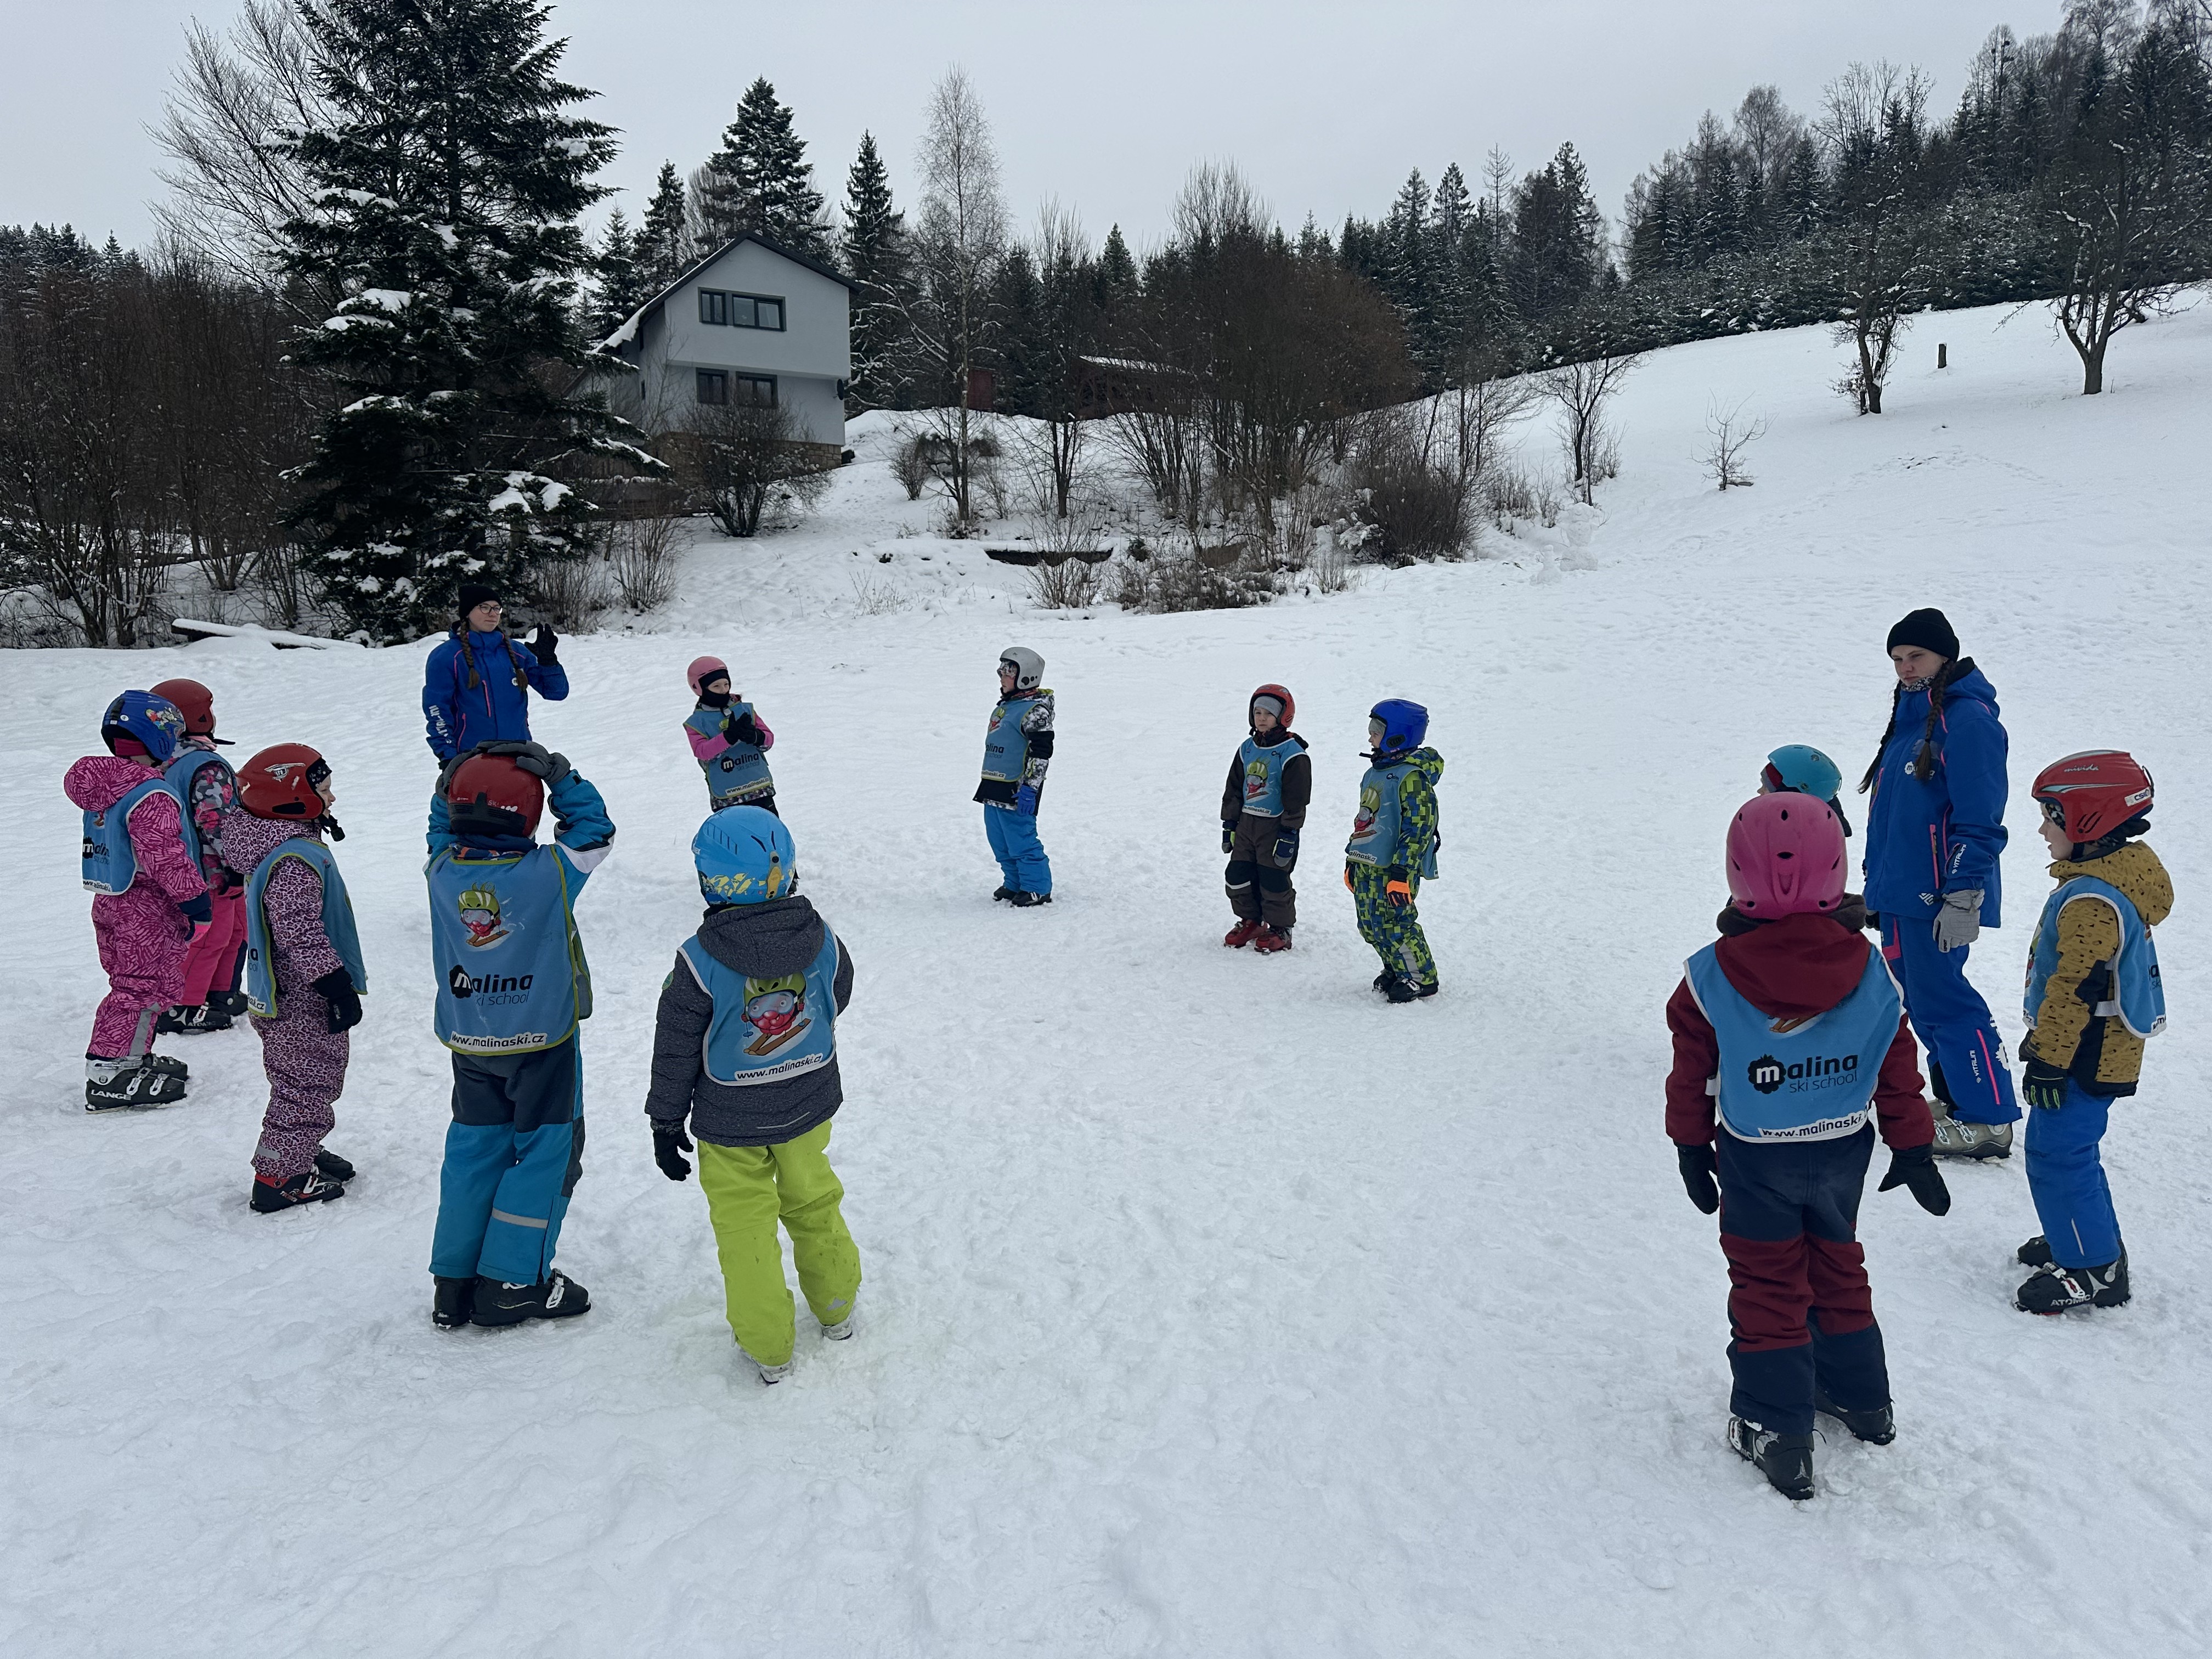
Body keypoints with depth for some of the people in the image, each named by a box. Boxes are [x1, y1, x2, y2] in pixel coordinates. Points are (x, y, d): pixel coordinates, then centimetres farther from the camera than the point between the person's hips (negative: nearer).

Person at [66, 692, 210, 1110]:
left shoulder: (102, 785, 9)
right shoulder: (152, 797, -22)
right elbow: (167, 858, -24)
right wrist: (196, 902, -17)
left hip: (109, 900, 10)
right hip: (147, 908, -10)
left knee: (131, 984, 20)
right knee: (145, 987, -3)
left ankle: (134, 1059, 30)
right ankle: (110, 1075, -1)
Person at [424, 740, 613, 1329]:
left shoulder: (443, 872, -10)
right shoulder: (549, 874, -22)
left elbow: (443, 834, 13)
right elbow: (594, 831, -7)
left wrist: (452, 784, 2)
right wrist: (559, 775, -10)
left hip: (469, 1044, 5)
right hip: (542, 1042, -5)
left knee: (474, 1148, 17)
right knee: (546, 1150, 9)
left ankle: (454, 1281, 23)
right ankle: (512, 1284, 13)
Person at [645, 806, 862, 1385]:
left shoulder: (700, 962, -22)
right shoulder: (822, 940, -14)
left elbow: (675, 1054, -12)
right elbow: (837, 999, 6)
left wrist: (666, 1122, 1)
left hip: (730, 1124, -3)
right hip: (809, 1107, 3)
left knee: (745, 1227, 12)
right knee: (814, 1203, 23)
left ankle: (767, 1346, 22)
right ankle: (836, 1307, 40)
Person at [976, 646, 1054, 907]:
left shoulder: (1035, 710, -15)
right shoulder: (1004, 706, 16)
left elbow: (1042, 752, -20)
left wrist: (1029, 789, -24)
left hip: (1017, 790, -10)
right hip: (994, 788, 10)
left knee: (1021, 841, -6)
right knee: (1000, 843, 15)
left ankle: (1038, 889, 5)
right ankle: (1014, 884, 28)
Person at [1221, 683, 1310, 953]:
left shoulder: (1292, 754, -12)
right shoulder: (1247, 749, 9)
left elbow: (1296, 799, -13)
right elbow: (1234, 789, 15)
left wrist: (1288, 835, -16)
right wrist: (1229, 824, 12)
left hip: (1275, 826, -6)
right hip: (1246, 823, 7)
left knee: (1274, 881, -1)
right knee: (1237, 877, 8)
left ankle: (1280, 929, 16)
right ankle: (1251, 921, 26)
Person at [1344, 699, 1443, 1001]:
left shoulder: (1411, 776, -15)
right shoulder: (1375, 772, 14)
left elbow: (1418, 828, -20)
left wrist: (1401, 873, -24)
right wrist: (1352, 862, 24)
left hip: (1395, 867, -9)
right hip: (1367, 866, 9)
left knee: (1395, 924, -7)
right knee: (1370, 925, 12)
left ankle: (1422, 978, 9)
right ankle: (1397, 970, 29)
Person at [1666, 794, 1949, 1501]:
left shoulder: (1711, 978, -19)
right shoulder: (1870, 973, -12)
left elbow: (1693, 1074, -9)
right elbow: (1899, 1070, -2)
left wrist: (1692, 1146, 5)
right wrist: (1914, 1150, 10)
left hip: (1755, 1159, -3)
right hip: (1844, 1151, 3)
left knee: (1767, 1284, 10)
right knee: (1837, 1267, 23)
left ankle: (1776, 1430, 15)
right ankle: (1861, 1397, 39)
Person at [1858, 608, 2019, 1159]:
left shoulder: (1967, 720, -14)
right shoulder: (1911, 715, 14)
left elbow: (1979, 821, -18)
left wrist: (1963, 899, -20)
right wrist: (1878, 879, 23)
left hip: (1936, 897, -9)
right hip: (1899, 892, 9)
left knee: (1942, 1001, -6)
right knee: (1923, 997, 14)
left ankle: (1989, 1123, 2)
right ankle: (1954, 1098, 25)